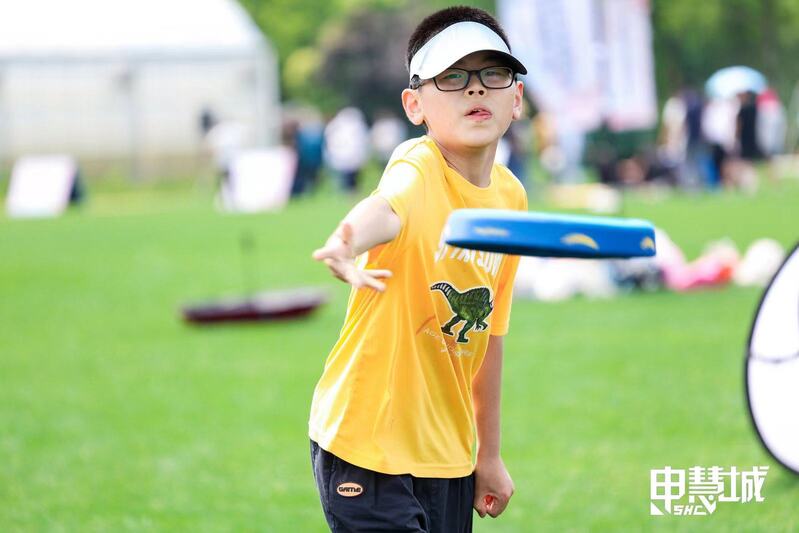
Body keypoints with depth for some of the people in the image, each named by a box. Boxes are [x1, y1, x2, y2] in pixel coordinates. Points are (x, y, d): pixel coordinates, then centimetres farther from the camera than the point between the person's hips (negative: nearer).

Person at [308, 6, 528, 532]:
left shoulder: (511, 197, 4)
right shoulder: (417, 167, -15)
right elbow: (389, 207, -41)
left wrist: (489, 454, 18)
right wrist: (349, 243, -64)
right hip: (367, 447, -6)